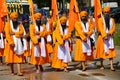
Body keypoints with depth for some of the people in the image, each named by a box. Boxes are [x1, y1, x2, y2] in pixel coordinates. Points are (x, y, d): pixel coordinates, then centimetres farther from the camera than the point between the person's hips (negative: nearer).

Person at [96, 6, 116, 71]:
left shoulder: (112, 20, 10)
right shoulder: (100, 19, -1)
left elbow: (113, 28, 2)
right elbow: (101, 28, -12)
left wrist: (109, 33, -17)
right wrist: (104, 36, -25)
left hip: (110, 37, 3)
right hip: (102, 37, -2)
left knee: (111, 51, -4)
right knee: (102, 51, 2)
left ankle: (111, 66, -6)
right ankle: (102, 65, 13)